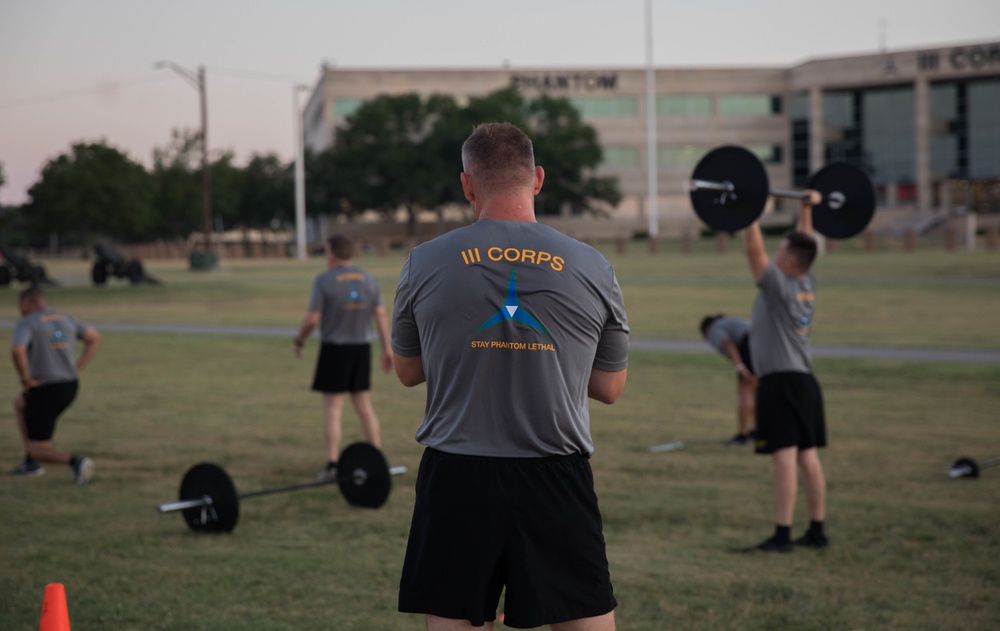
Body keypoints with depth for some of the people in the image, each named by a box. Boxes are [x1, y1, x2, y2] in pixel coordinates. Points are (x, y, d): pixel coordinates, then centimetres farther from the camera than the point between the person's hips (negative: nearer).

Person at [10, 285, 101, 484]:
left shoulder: (26, 323, -11)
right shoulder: (64, 319, 11)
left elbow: (17, 351, -31)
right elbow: (95, 338, 20)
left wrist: (26, 380, -16)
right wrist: (77, 368, 15)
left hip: (45, 391, -7)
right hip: (70, 387, 7)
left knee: (38, 450, 6)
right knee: (19, 403, 33)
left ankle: (75, 462, -23)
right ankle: (30, 463, 27)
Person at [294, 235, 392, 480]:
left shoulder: (324, 281, -10)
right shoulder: (369, 279, 5)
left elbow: (312, 319, -13)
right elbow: (381, 315, 2)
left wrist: (299, 340, 4)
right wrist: (387, 349, 7)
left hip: (335, 349, -5)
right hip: (362, 348, 5)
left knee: (333, 408, 0)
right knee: (365, 406, 12)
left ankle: (332, 464, -3)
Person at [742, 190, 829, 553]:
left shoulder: (780, 287, -12)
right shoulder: (807, 284, 9)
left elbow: (754, 250, -17)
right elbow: (804, 243, 23)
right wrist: (808, 207, 31)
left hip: (780, 383, -9)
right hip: (805, 382, 9)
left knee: (784, 457, -11)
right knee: (808, 458, 10)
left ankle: (782, 535, -14)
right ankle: (816, 531, 13)